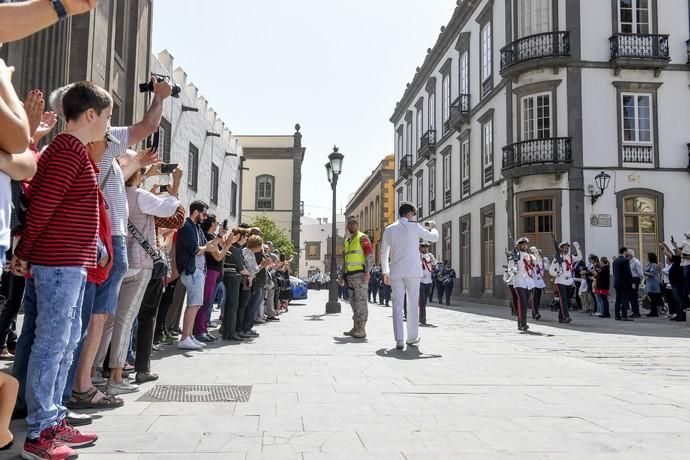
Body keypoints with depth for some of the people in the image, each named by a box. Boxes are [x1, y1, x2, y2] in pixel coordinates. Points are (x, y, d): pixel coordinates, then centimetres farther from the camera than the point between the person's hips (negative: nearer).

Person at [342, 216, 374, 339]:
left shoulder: (362, 238, -3)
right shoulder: (346, 242, 20)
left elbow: (370, 255, -12)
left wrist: (367, 272, -20)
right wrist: (342, 275, 20)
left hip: (360, 274, -8)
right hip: (350, 276, 8)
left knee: (361, 302, -9)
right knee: (354, 302, 10)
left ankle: (361, 330, -9)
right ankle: (355, 328, 16)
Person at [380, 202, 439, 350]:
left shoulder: (389, 230, 5)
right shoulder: (414, 227, -5)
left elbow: (384, 253, 11)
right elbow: (434, 238, 7)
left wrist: (385, 273, 20)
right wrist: (432, 227, 28)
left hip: (396, 272, 2)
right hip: (413, 271, -2)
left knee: (397, 306, 2)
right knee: (413, 305, 10)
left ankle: (399, 340, -6)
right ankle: (412, 337, 19)